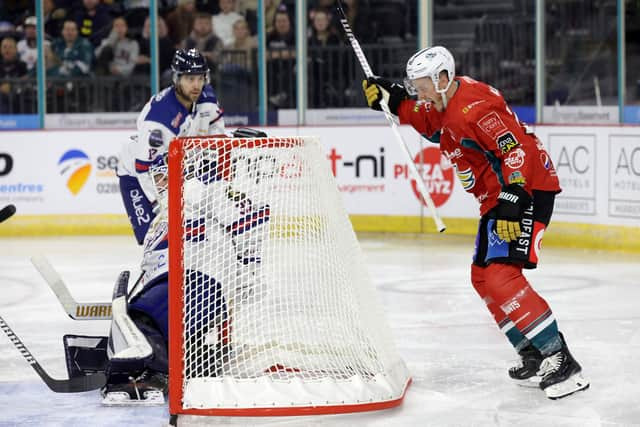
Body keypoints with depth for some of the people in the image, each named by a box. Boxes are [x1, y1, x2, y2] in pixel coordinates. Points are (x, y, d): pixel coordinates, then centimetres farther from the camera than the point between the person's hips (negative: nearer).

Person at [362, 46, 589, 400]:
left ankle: (560, 363, -21)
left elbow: (517, 151, -28)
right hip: (499, 196, 11)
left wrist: (512, 204, -33)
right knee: (483, 277, 13)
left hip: (527, 189, -11)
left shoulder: (472, 108, -22)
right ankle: (536, 356, 18)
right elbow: (426, 121, 30)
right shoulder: (446, 102, 10)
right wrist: (392, 99, 15)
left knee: (501, 276, -21)